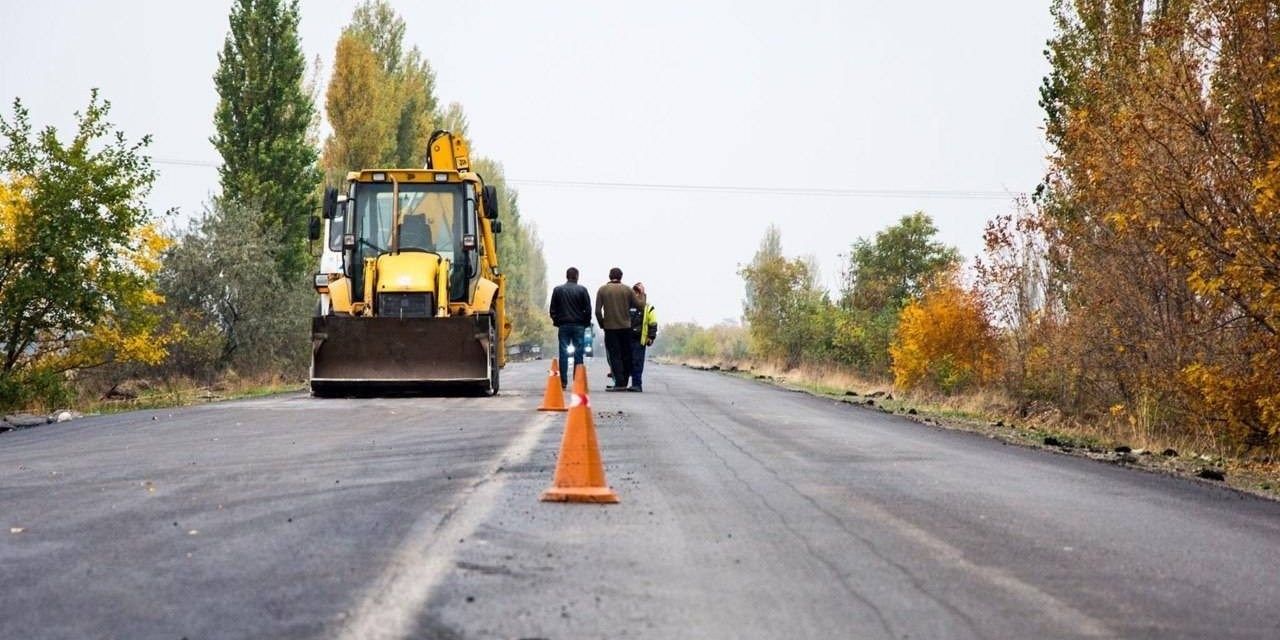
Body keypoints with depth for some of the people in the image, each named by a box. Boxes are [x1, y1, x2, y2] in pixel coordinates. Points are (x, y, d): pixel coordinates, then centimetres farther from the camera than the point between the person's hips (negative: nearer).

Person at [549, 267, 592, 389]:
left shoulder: (557, 290, 2)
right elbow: (588, 309, -3)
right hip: (579, 326, -1)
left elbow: (553, 309, 4)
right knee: (578, 353, 2)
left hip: (563, 325, 1)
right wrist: (586, 323, 8)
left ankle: (563, 381, -3)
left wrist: (556, 321, 13)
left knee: (563, 353, 2)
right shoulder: (582, 290, -3)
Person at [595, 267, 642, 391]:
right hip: (625, 327, 1)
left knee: (614, 356, 0)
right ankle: (624, 382, 14)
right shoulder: (627, 289, 0)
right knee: (626, 356, 11)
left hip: (610, 328, -1)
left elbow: (598, 311, -6)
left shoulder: (602, 290, -2)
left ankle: (619, 382, -9)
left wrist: (602, 324, 7)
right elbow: (638, 305, -1)